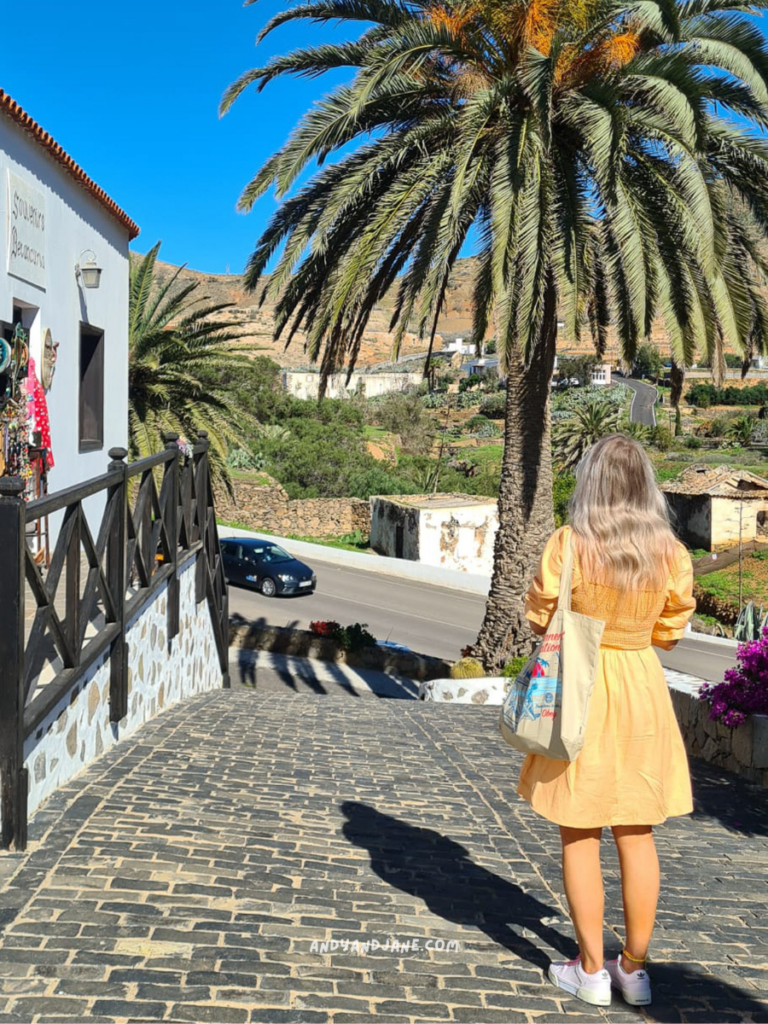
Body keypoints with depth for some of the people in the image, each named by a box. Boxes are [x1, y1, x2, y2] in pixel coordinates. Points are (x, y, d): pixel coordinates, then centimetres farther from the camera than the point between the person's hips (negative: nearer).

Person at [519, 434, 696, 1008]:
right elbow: (670, 634, 2)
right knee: (637, 835, 14)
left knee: (581, 836, 9)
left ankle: (591, 970, 18)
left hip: (580, 689, -3)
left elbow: (540, 623, -7)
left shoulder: (569, 545, -15)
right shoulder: (670, 552, -6)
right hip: (642, 690, 3)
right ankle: (635, 967, 24)